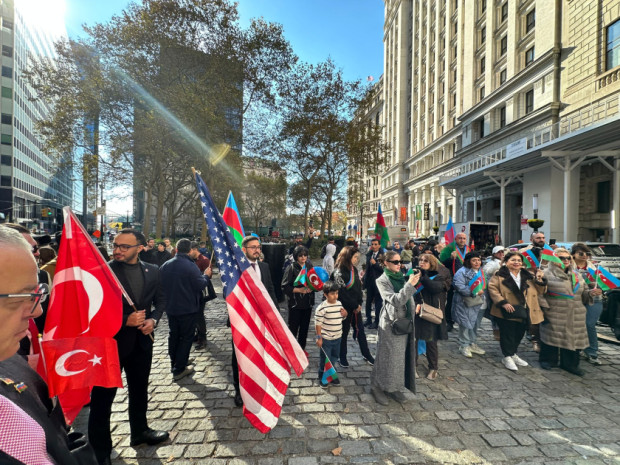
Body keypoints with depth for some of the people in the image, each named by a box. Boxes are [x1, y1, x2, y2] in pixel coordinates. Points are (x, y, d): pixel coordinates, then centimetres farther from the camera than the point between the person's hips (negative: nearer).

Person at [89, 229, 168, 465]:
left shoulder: (152, 271, -1)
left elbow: (160, 299, 8)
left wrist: (153, 319, -9)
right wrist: (125, 320, -22)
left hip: (141, 340, 4)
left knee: (140, 390, 22)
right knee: (103, 396, 11)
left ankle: (140, 431, 44)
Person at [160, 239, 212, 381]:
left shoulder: (165, 266, -2)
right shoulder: (191, 266, -22)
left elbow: (160, 285, 8)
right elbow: (200, 285, -19)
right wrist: (206, 275, -2)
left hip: (170, 307, 6)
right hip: (188, 309, -6)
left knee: (173, 335, 21)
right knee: (186, 337, 7)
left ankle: (174, 364, 36)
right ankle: (179, 370, 13)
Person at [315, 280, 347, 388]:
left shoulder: (339, 304, 0)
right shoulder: (322, 307, -20)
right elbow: (318, 323, -16)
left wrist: (345, 314, -6)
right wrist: (319, 337, -16)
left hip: (337, 338, 6)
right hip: (326, 339, -6)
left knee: (334, 358, 20)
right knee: (324, 359, 9)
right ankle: (322, 378, 29)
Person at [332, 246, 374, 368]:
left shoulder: (354, 269, 6)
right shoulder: (339, 272, -17)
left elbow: (359, 287, 9)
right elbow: (342, 292, -19)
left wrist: (360, 303, -2)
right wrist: (354, 305, -13)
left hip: (356, 306, 6)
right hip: (345, 307, -6)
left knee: (360, 330, 12)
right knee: (344, 332, 8)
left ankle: (366, 354, 27)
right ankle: (342, 357, 25)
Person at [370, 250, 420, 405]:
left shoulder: (402, 278, 7)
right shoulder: (382, 280, -11)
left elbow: (409, 299, 15)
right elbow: (396, 301, -21)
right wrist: (409, 285, -26)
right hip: (390, 323, -6)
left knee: (400, 356, 14)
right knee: (387, 356, 4)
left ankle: (394, 387, 30)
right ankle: (378, 387, 22)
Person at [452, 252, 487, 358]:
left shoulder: (481, 272, 12)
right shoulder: (462, 272, -15)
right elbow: (460, 287, -23)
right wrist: (475, 292, -23)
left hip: (478, 304, 8)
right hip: (465, 304, -8)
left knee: (475, 325, 16)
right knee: (466, 325, -3)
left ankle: (473, 344, 31)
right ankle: (464, 346, 12)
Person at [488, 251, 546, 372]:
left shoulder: (528, 276, 10)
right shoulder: (499, 275, -6)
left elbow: (540, 291, 11)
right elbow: (492, 289, -12)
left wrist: (539, 280, -7)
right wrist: (503, 303, -21)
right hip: (507, 313, -5)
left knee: (519, 335, 17)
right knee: (507, 334, 2)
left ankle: (513, 354, 37)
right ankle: (507, 357, 19)